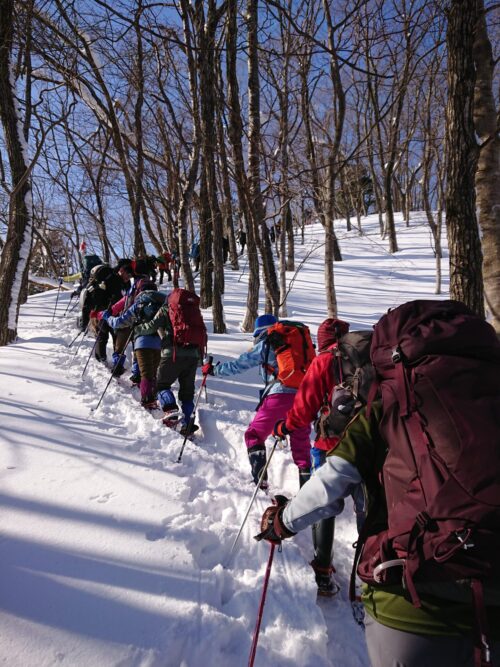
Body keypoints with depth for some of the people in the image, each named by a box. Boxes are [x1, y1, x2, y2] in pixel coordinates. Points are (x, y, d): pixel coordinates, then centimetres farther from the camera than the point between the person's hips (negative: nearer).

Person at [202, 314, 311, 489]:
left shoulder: (264, 345, 7)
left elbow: (237, 366, 9)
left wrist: (213, 370, 21)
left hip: (279, 394, -5)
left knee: (254, 435, 9)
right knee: (300, 439, 17)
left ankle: (259, 480, -1)